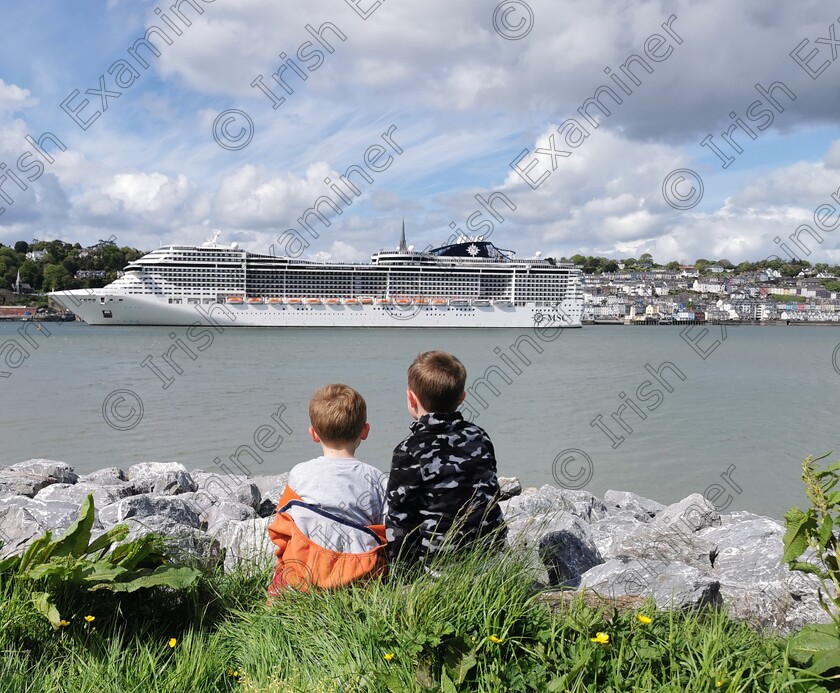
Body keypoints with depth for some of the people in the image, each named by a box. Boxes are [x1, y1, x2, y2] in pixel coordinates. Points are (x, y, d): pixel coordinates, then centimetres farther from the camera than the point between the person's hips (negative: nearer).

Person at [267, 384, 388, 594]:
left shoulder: (300, 474, 3)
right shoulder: (376, 478, 3)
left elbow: (281, 530, 12)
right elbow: (387, 533, 7)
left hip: (305, 578, 1)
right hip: (363, 575, 0)